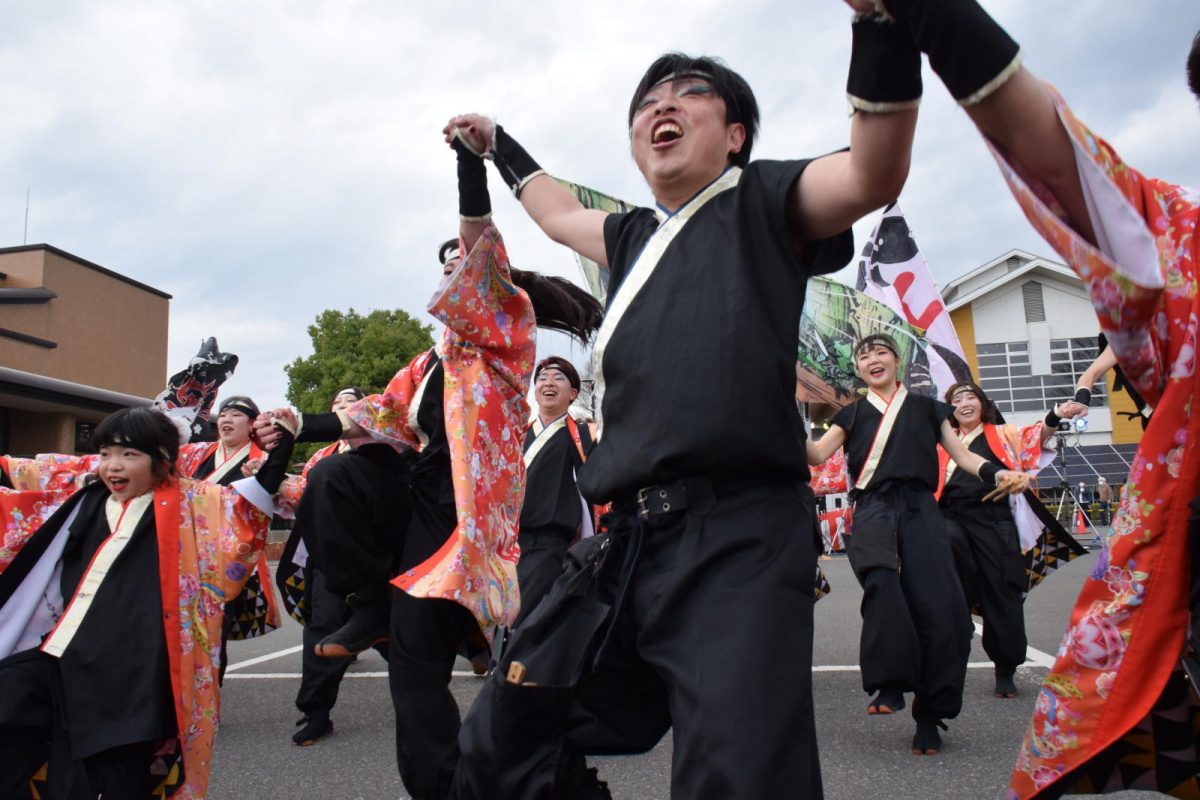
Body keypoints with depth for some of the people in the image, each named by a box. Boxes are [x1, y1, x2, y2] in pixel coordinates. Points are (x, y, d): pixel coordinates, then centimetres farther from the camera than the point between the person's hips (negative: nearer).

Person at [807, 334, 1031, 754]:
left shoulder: (925, 407, 20)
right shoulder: (853, 413, 20)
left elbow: (961, 454, 16)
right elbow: (816, 454, 9)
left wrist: (998, 473, -3)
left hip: (919, 508, 0)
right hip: (872, 509, 0)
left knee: (937, 606, -12)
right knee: (882, 580, -31)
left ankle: (930, 715, 0)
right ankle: (890, 684, -24)